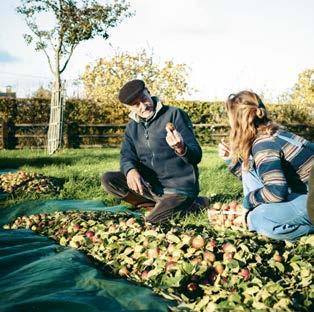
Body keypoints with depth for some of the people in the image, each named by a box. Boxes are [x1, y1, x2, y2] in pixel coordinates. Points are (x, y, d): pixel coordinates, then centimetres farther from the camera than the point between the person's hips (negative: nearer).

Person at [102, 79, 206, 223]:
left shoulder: (175, 114, -8)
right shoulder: (132, 127, 9)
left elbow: (196, 156, -12)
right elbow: (126, 155, 1)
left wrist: (181, 149, -36)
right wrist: (130, 170, -24)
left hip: (179, 188, -5)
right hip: (150, 185, 6)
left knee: (153, 220, -26)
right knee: (108, 179, -9)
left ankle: (191, 203, 3)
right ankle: (163, 204, -9)